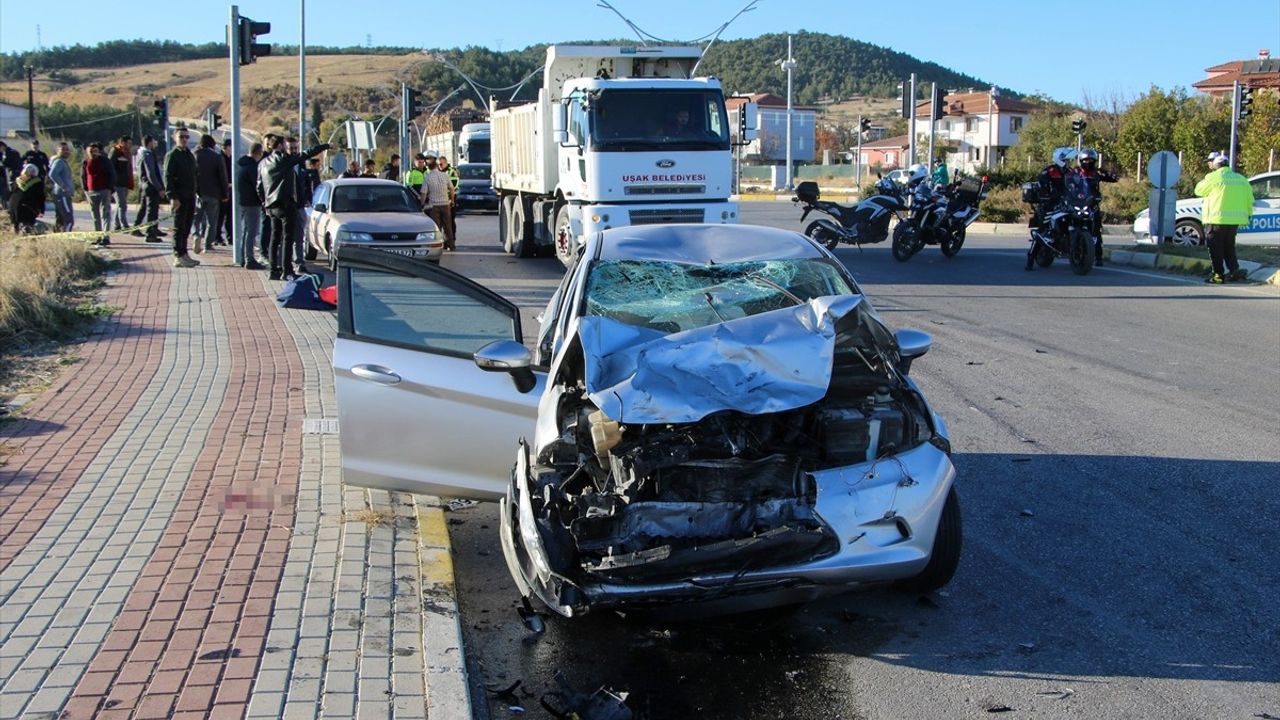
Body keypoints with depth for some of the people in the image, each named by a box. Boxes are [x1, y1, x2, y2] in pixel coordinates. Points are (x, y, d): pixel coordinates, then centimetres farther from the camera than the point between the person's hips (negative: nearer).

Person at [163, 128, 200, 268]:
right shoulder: (172, 155, -6)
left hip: (190, 196, 7)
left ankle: (183, 255, 18)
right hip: (180, 197, -7)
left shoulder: (190, 155, 18)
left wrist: (195, 194, 15)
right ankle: (179, 257, -3)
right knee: (179, 227, -5)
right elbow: (168, 177, -13)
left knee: (186, 228, 11)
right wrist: (172, 197, -21)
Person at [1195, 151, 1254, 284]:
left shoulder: (1213, 177, -10)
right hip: (1235, 220, 6)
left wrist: (1206, 179, 15)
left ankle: (1219, 275, 3)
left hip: (1217, 219, -6)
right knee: (1229, 247, 18)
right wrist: (1247, 215, 18)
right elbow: (1249, 200, 10)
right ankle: (1235, 270, 6)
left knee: (1216, 248, 3)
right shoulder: (1241, 179, 10)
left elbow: (1199, 190, 2)